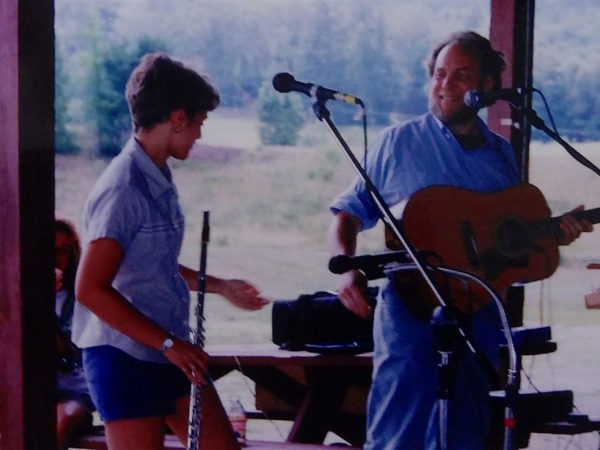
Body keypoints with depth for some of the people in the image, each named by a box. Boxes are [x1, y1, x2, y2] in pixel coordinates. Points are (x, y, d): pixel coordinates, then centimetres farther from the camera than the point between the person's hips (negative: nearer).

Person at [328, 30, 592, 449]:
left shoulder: (502, 155, 14)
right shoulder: (397, 143, 3)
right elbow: (349, 212, 4)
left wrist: (554, 232, 2)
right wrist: (348, 270, -13)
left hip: (479, 317, 4)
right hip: (412, 309, -4)